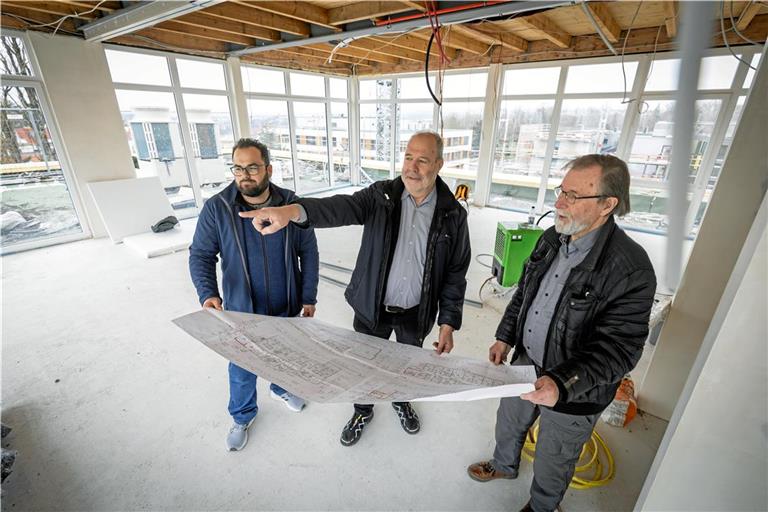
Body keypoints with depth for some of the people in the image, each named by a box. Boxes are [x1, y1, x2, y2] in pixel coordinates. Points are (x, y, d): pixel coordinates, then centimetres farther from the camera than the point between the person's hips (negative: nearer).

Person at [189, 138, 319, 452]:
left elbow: (308, 252, -6)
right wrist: (208, 293, -25)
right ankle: (242, 417, 45)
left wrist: (309, 297, -4)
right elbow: (201, 255, -7)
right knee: (242, 368, 17)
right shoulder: (216, 208, -13)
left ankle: (280, 388, 57)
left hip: (286, 307, 1)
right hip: (241, 310, -1)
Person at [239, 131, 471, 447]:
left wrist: (448, 323, -8)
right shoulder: (382, 196, -12)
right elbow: (343, 207, -30)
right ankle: (363, 411, 51)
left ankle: (401, 401, 59)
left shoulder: (453, 214, -11)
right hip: (372, 306, 0)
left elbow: (456, 274, -6)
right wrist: (294, 210, -49)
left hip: (417, 312, 1)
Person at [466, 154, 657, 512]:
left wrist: (563, 383, -34)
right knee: (509, 421, 30)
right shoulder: (552, 238, -6)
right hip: (526, 363, 6)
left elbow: (618, 348, -24)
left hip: (576, 392, -5)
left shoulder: (631, 269, -27)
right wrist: (505, 337, 2)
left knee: (552, 461, 22)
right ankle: (504, 465, 63)